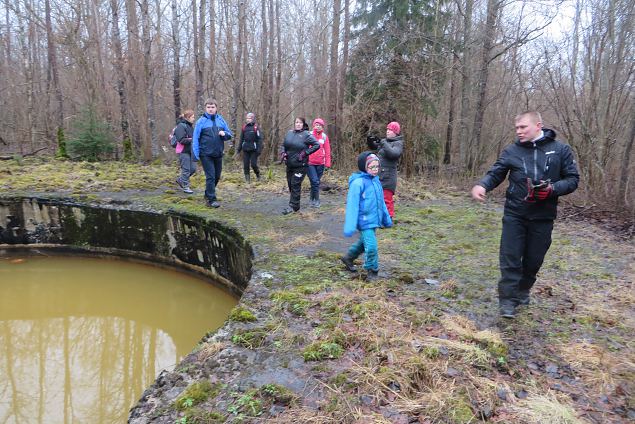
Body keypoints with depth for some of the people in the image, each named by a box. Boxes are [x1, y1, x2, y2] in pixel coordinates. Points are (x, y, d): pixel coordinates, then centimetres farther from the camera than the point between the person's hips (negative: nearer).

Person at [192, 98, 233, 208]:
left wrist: (224, 133, -11)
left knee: (217, 176, 13)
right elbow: (195, 138, -6)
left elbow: (230, 135, 12)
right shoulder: (201, 121, -4)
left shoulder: (220, 120, 6)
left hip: (218, 154, 5)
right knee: (210, 176, -7)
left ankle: (208, 195, 33)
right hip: (206, 154, -5)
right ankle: (211, 199, -2)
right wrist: (196, 154, -12)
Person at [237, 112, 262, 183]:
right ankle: (247, 178, 13)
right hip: (245, 149, 4)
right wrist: (239, 148, 15)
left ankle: (258, 174, 23)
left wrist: (259, 149, -13)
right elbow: (241, 139, 16)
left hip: (253, 149, -4)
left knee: (253, 164, -4)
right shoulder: (244, 127, 8)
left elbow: (259, 139, -6)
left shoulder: (256, 127, -4)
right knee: (246, 165, 3)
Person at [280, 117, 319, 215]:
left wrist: (305, 153, -16)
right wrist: (283, 152, 0)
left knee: (295, 185, -7)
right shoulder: (289, 133, 7)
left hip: (300, 165, -6)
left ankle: (293, 206, -1)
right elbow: (284, 144, 19)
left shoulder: (306, 135, -9)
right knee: (290, 184, 12)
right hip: (289, 164, 6)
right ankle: (295, 205, 26)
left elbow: (317, 145, -12)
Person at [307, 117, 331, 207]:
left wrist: (327, 163, 0)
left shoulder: (324, 136, 6)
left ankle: (313, 199, 22)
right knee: (315, 181, -12)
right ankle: (316, 200, 1)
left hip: (320, 163, 3)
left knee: (317, 182, 9)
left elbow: (327, 151, 6)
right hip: (310, 163, -3)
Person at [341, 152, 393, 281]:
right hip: (365, 221, -8)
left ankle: (348, 258, 45)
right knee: (371, 246, -8)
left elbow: (381, 202, 16)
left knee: (363, 243, 23)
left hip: (374, 220, 8)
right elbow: (352, 205, -19)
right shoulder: (358, 183, -19)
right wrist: (349, 226, -20)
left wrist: (386, 218, 22)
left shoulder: (376, 181, 5)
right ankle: (372, 271, 14)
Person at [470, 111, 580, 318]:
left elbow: (573, 179, 1)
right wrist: (482, 185, -25)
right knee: (510, 257, -4)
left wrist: (552, 189, -18)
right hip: (514, 214, 0)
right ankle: (508, 299, 4)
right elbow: (495, 174, -3)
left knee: (534, 258, 12)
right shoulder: (512, 151, 1)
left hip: (543, 216, 0)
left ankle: (523, 290, 36)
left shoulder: (560, 150, 0)